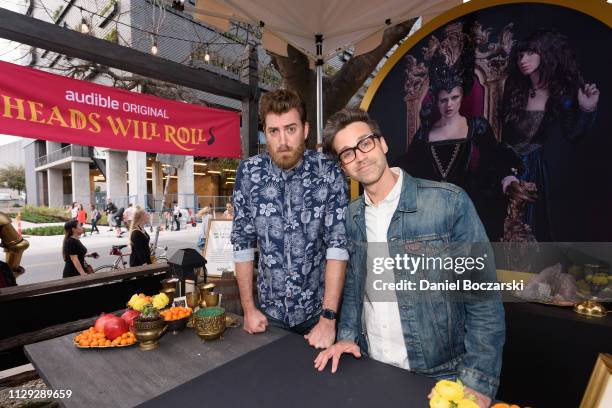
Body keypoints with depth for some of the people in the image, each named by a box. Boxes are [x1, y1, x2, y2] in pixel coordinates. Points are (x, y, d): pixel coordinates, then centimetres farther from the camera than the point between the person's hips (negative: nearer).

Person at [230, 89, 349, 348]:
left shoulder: (329, 172, -15)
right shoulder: (248, 172, -8)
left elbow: (338, 243, -17)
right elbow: (242, 242, -3)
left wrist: (328, 318, -21)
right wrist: (248, 308, -2)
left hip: (318, 308, -1)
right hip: (270, 310, 2)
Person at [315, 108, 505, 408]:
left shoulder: (450, 202, -18)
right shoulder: (351, 216, -2)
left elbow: (482, 297, -15)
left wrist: (478, 382, -18)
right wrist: (347, 335, -2)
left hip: (440, 375, -4)